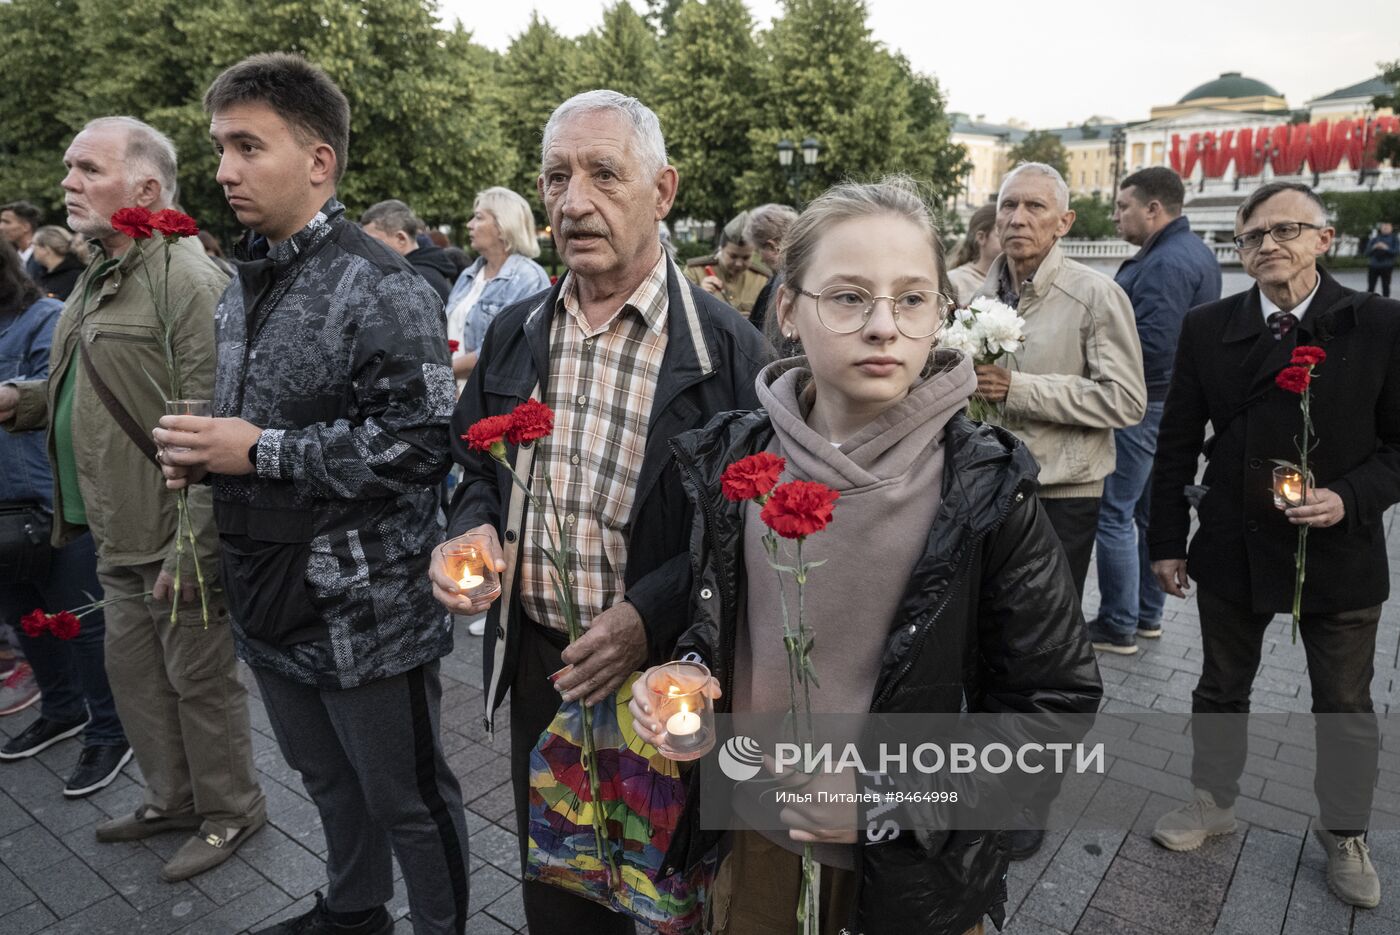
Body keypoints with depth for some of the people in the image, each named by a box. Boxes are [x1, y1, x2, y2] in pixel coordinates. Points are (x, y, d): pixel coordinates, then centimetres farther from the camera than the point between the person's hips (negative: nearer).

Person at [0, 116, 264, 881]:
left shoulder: (186, 281, -18)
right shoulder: (98, 277, 14)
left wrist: (191, 548, -23)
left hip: (172, 538, -9)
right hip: (116, 536, 9)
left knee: (199, 681, 6)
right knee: (134, 674, 21)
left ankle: (229, 812, 27)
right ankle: (172, 798, 40)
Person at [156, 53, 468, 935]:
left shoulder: (384, 288, -17)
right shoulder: (245, 283, 11)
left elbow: (421, 442, -24)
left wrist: (259, 453, -21)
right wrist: (206, 450, 1)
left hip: (368, 611, -8)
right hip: (272, 599, 8)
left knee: (407, 797, 10)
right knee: (329, 780, 26)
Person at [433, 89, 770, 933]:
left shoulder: (725, 347, -14)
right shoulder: (516, 333, 4)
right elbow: (478, 466, 15)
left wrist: (653, 613, -25)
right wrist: (473, 531, -6)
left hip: (662, 673, -4)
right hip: (537, 663, 5)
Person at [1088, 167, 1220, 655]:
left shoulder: (1166, 263, -19)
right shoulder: (1193, 252, 15)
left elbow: (1150, 346, -26)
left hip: (1144, 407, -11)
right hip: (1173, 401, 11)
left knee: (1113, 514, -3)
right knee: (1151, 510, 17)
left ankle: (1117, 627, 6)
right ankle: (1148, 614, 29)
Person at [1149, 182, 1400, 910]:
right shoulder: (1208, 328, -3)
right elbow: (1176, 445, 0)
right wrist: (1167, 542, -1)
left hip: (1340, 550, -1)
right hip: (1232, 548, 1)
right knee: (1221, 688, 17)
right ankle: (1213, 803, 39)